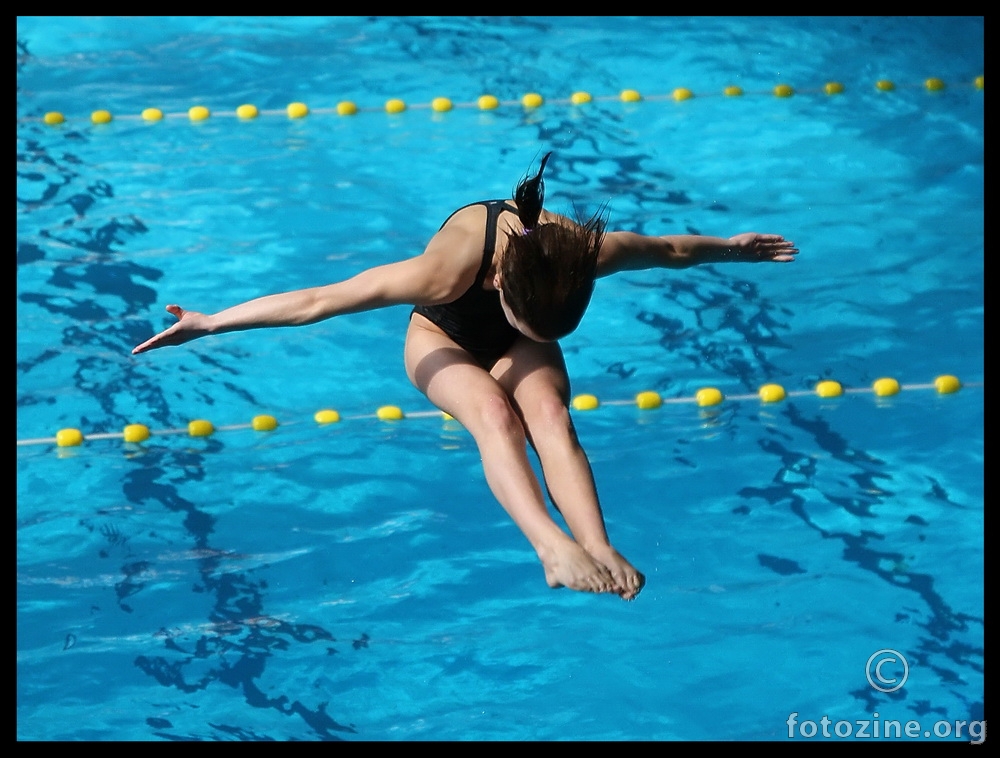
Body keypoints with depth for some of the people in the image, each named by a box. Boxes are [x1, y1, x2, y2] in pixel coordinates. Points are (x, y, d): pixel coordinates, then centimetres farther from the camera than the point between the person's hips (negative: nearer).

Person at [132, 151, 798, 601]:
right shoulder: (448, 268, -43)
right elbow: (316, 301, -39)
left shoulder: (586, 253, -34)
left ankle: (600, 549, -47)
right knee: (494, 412, -34)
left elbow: (671, 249, -11)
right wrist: (209, 324, -36)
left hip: (518, 350, 2)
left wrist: (734, 248, 6)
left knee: (549, 410, -31)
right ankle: (555, 548, -52)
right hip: (444, 341, -2)